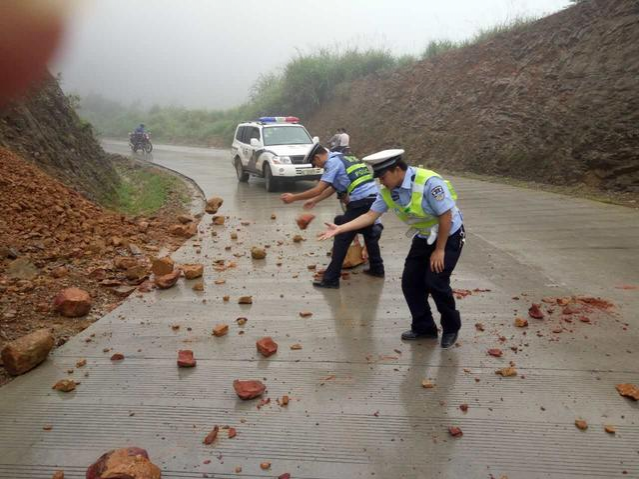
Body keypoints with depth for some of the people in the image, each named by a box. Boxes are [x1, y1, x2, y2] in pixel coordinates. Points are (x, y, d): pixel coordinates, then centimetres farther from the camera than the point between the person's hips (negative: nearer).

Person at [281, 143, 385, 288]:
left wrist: (293, 197, -1)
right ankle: (377, 268, 36)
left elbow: (318, 190, -10)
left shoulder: (333, 162, -5)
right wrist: (314, 201, 33)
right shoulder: (344, 158, 23)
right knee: (370, 234, 26)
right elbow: (333, 188, 30)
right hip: (374, 198, 9)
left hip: (360, 202, -9)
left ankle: (331, 279, 2)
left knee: (341, 240, -1)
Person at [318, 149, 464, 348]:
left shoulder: (428, 182, -30)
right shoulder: (388, 191, -9)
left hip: (448, 237, -7)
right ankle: (424, 327, 20)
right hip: (424, 238, 7)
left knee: (435, 282, -14)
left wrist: (439, 250, -19)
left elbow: (446, 216, -25)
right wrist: (339, 229, -16)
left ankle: (451, 328, 11)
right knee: (410, 283, 2)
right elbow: (370, 216, -7)